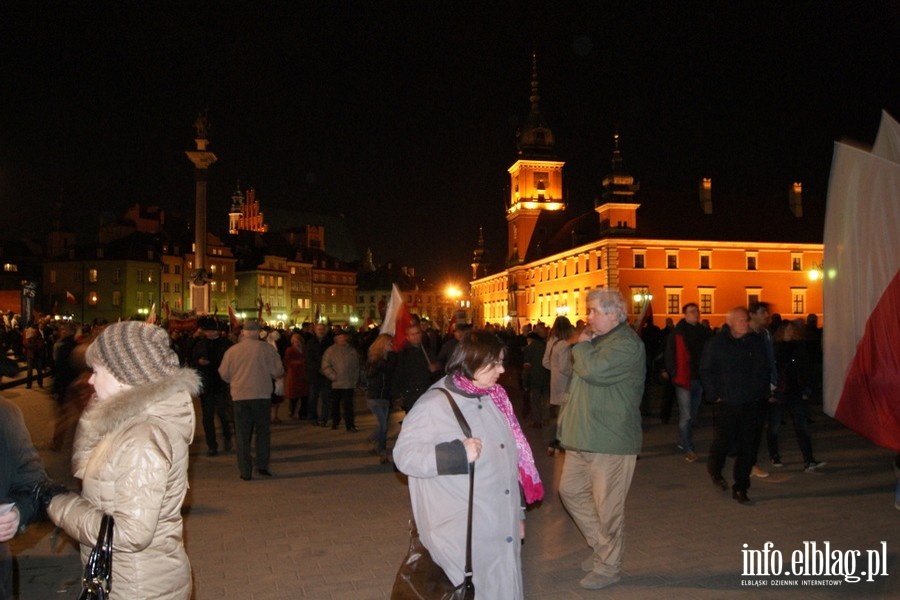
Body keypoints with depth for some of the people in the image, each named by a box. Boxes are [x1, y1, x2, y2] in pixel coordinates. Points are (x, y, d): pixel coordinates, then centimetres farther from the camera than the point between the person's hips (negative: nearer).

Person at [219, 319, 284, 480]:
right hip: (262, 395, -1)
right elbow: (278, 371, -2)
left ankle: (245, 471, 6)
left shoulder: (232, 350, 0)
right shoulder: (267, 348, -5)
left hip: (239, 396, 1)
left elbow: (224, 374, 8)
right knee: (263, 431, 14)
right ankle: (262, 465, 5)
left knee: (242, 435, 7)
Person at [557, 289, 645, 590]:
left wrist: (581, 346, -12)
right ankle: (601, 545, 32)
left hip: (611, 441, -10)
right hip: (583, 437, 10)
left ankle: (607, 567, 20)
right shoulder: (597, 340, 14)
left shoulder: (627, 344, -17)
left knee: (607, 507, 3)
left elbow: (594, 370, -32)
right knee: (570, 490, 16)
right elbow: (578, 377, 25)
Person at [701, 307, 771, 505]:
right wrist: (715, 394, -5)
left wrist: (763, 392, 9)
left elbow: (766, 370, 17)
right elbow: (705, 371, 0)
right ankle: (714, 469, 33)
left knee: (748, 448, 3)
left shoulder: (757, 343, 8)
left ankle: (740, 488, 15)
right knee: (724, 441, -1)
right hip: (727, 404, -3)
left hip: (752, 404, 3)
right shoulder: (716, 343, -3)